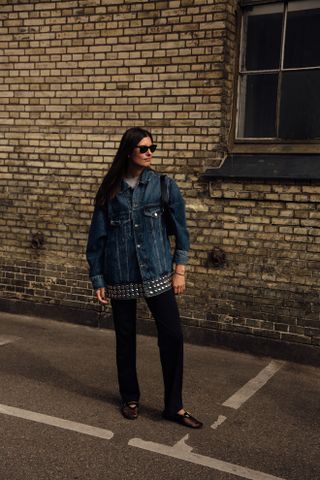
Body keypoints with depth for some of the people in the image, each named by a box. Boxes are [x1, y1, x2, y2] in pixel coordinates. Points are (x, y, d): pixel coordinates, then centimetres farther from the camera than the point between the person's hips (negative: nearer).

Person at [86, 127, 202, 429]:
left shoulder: (164, 186, -1)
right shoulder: (110, 191, 0)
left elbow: (180, 229, 4)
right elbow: (97, 237, 3)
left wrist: (179, 270, 0)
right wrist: (98, 280, 2)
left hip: (157, 273, 0)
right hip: (120, 276, 0)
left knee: (172, 336, -4)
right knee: (125, 338, 10)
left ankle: (174, 407, 9)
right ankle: (130, 398, 29)